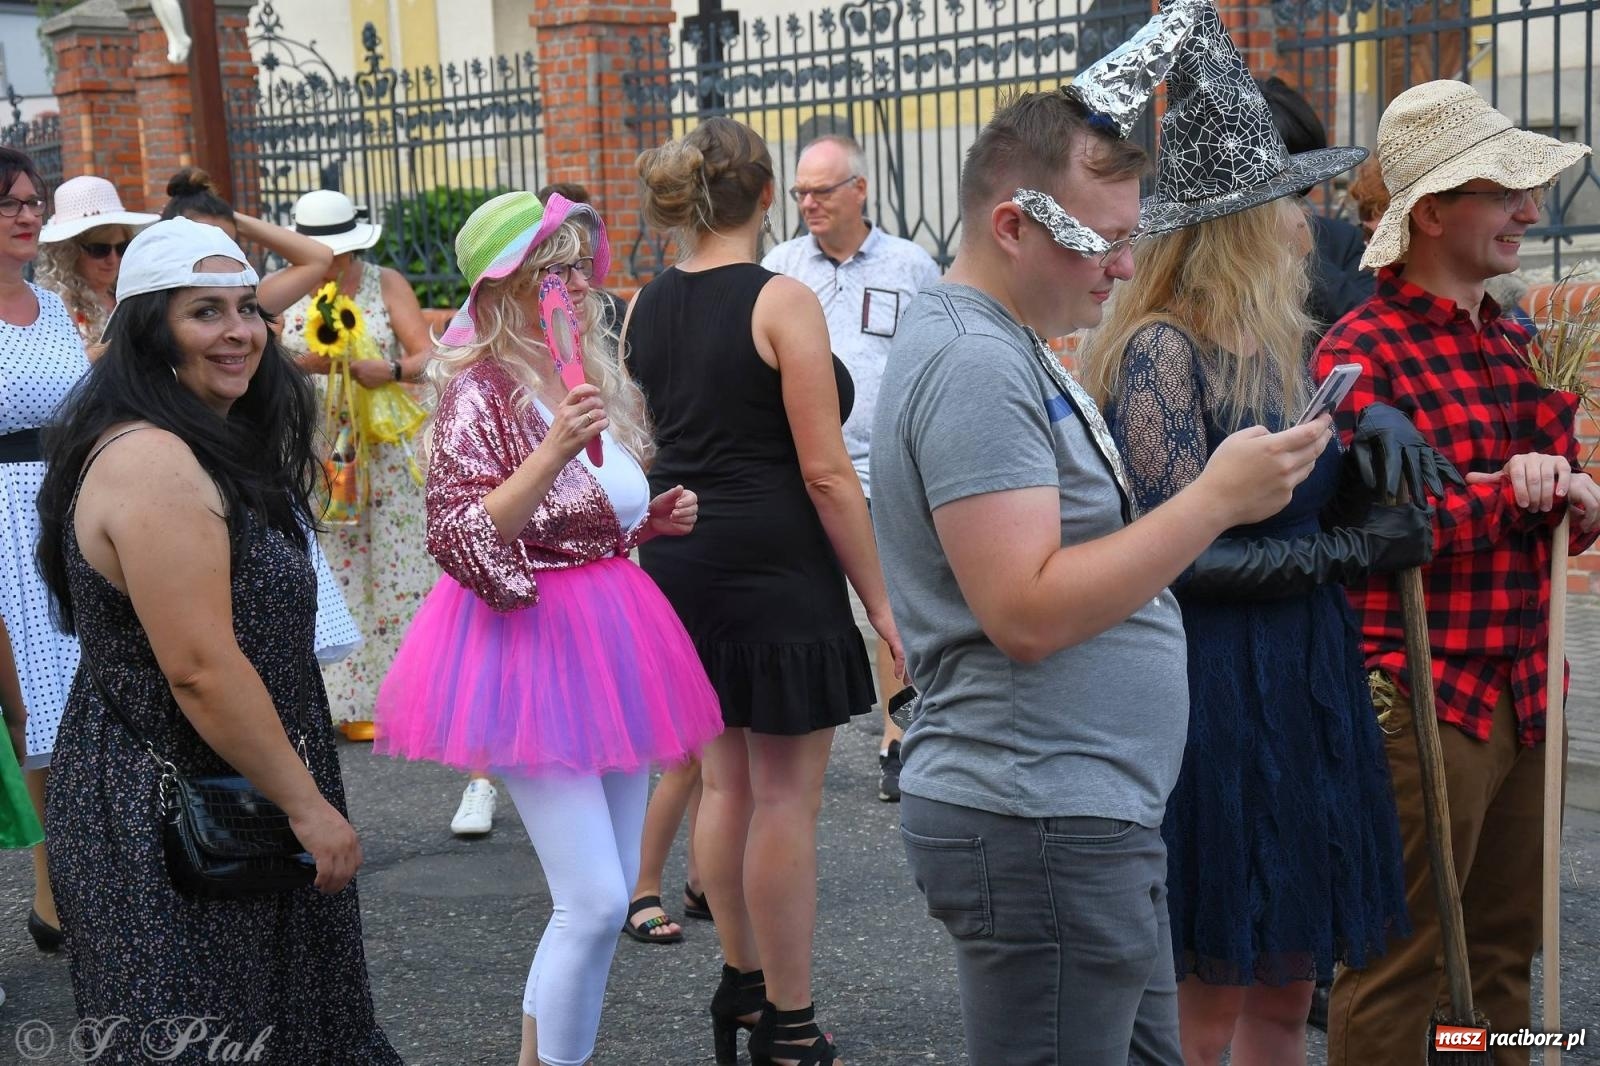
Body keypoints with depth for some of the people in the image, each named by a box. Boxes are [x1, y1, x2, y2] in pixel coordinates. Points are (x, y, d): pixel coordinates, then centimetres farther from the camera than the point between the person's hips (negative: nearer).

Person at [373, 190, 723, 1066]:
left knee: (606, 891, 11)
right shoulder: (483, 392, -12)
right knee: (595, 902, -12)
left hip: (609, 636, 8)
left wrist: (658, 520, 7)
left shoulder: (596, 379, 12)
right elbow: (461, 541, -21)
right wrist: (553, 450, -28)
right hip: (529, 643, -8)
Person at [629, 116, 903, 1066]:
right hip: (776, 564, -7)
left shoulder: (646, 307, 7)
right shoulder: (782, 301, -12)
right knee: (785, 795, 0)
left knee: (724, 780, 17)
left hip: (680, 560, 7)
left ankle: (743, 983, 30)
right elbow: (826, 473, -15)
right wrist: (880, 599, -9)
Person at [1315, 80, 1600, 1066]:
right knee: (1401, 965, -1)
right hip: (1423, 698, -8)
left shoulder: (1511, 343, 15)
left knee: (1504, 951, 16)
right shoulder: (1363, 351, -12)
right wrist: (1505, 491, -16)